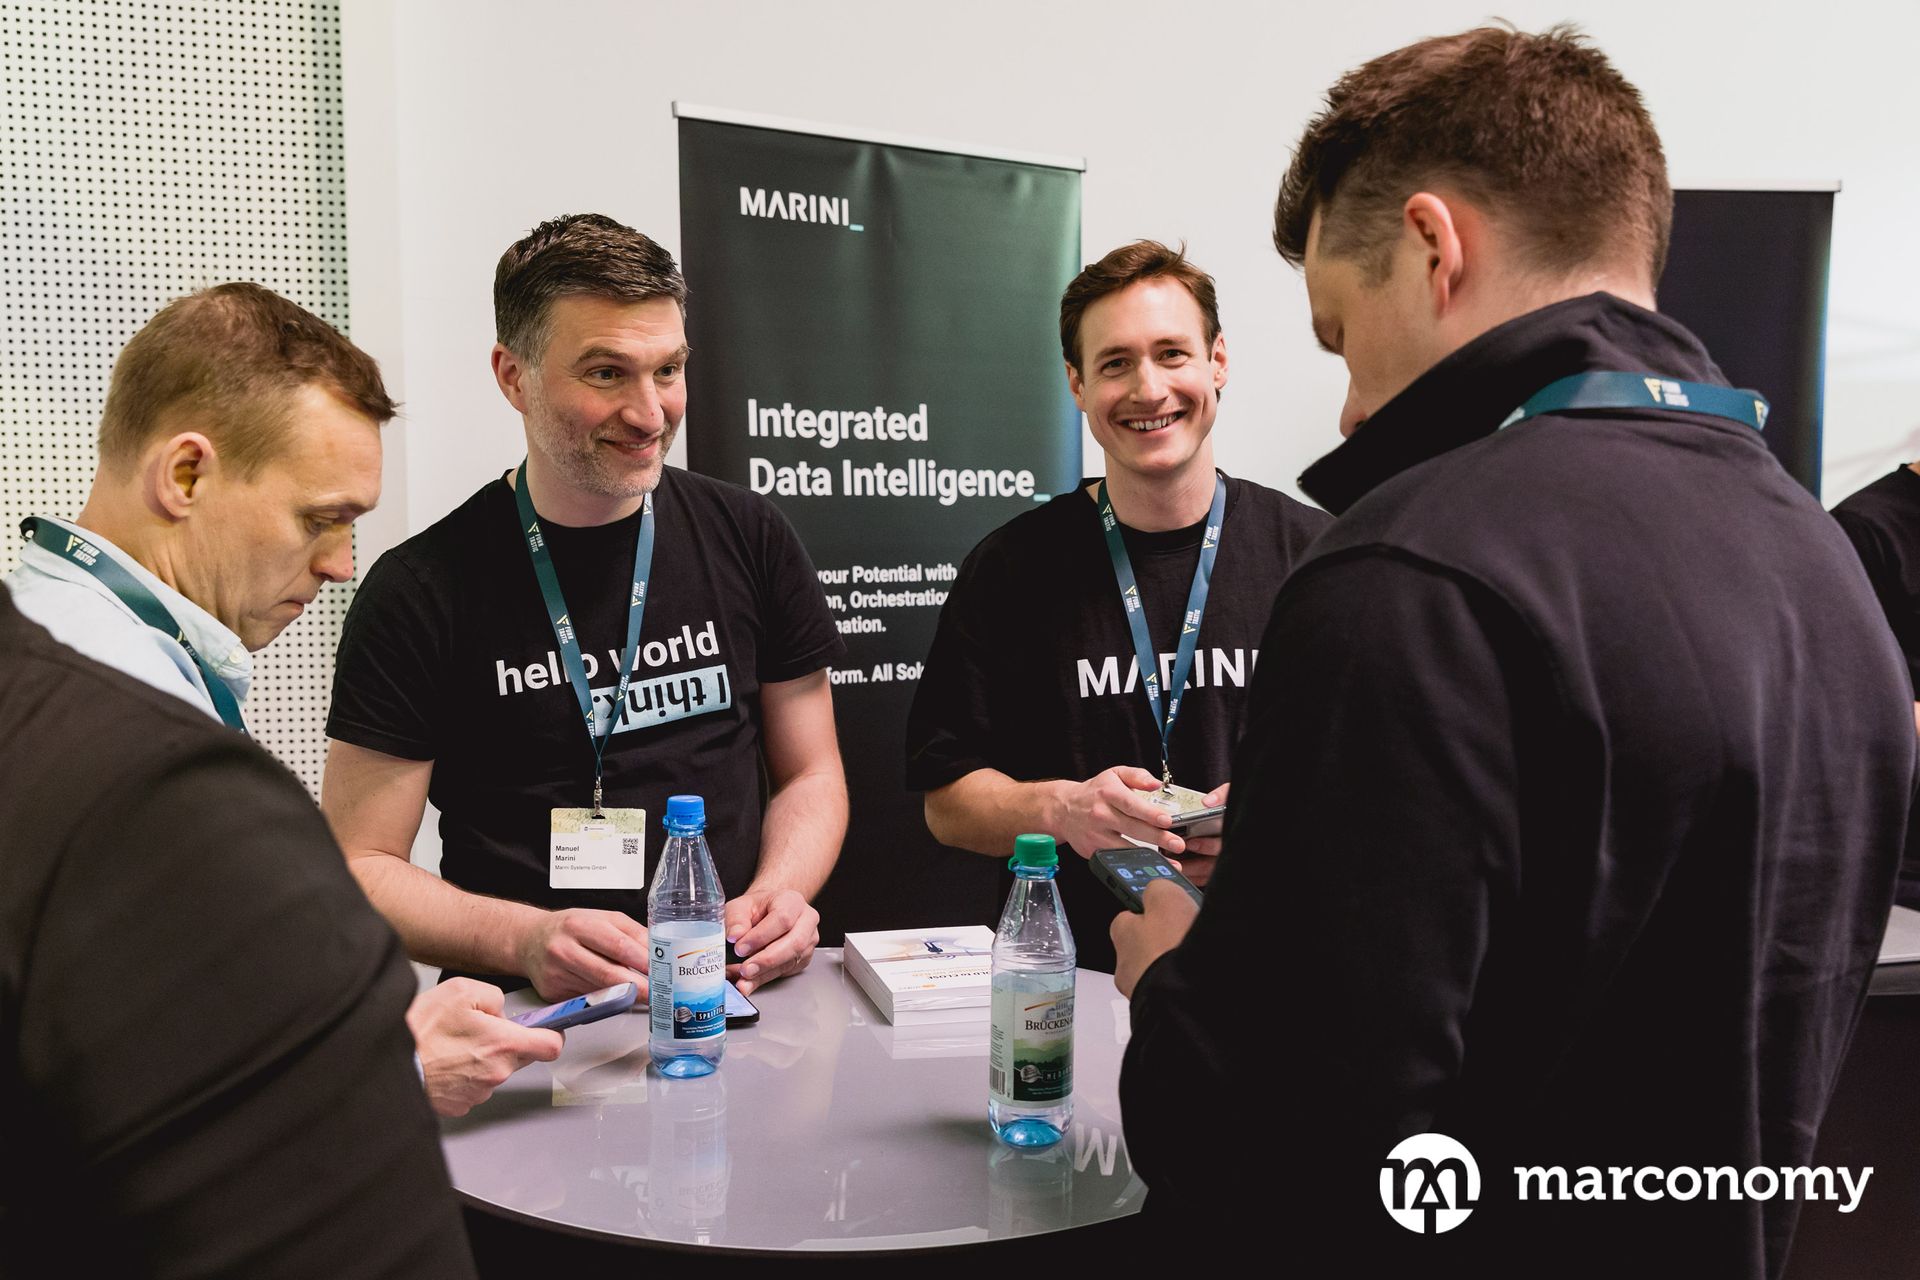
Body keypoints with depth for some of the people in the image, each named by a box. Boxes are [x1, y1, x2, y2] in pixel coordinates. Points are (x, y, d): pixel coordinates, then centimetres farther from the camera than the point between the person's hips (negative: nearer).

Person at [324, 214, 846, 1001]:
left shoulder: (750, 542, 6)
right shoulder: (421, 591, -4)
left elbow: (810, 774, 13)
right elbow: (359, 866, -2)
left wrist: (779, 893, -6)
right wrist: (525, 939, -18)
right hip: (527, 1021, -2)